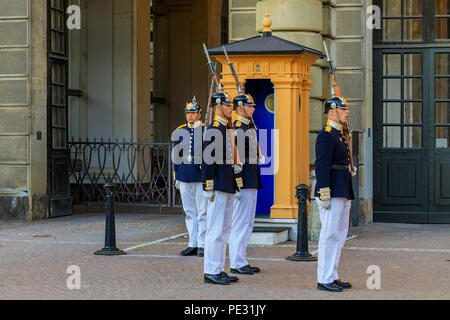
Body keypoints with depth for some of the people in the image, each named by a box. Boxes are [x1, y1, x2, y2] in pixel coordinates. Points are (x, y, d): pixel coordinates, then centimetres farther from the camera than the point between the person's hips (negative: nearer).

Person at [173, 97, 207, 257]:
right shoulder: (180, 131, 11)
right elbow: (176, 155, 15)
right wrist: (176, 176, 12)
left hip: (201, 176, -4)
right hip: (184, 177, 4)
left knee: (203, 212, -2)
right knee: (189, 212, 7)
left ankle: (202, 245, 3)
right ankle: (193, 244, 13)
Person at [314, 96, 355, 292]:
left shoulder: (339, 135, 19)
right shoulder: (326, 135, -11)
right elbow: (321, 166, -18)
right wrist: (324, 195, -22)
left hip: (343, 194, 10)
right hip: (332, 194, -10)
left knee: (340, 235, 12)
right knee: (330, 235, -8)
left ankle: (332, 276, 17)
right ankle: (324, 280, -4)